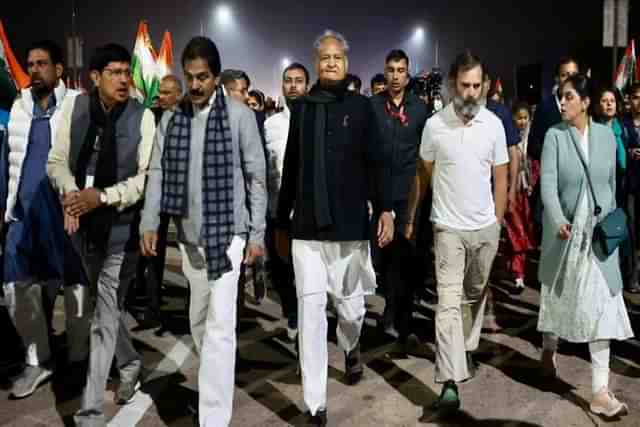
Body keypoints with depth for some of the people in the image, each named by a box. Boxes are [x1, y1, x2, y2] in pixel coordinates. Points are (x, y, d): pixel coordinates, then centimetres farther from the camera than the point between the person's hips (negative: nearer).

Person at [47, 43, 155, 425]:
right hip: (83, 225, 4)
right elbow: (57, 160, 2)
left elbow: (148, 176, -9)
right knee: (106, 306, 20)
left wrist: (102, 197, -20)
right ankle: (131, 364, 45)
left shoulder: (143, 116, -7)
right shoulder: (75, 106, 2)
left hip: (121, 227, -4)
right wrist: (70, 192, -17)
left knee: (104, 318, -4)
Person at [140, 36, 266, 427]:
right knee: (199, 321, 16)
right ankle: (215, 379, 38)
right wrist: (150, 223, -5)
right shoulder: (171, 119, 6)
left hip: (226, 233, -4)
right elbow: (158, 173, 6)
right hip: (188, 236, 5)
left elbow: (256, 176, -3)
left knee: (219, 324, -7)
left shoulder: (239, 114, -5)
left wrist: (257, 233, -5)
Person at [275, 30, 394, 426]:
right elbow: (291, 169, 11)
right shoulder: (301, 108, 8)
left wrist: (385, 209, -13)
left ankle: (351, 347, 46)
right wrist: (281, 223, 12)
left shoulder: (361, 106, 2)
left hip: (350, 226, -1)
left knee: (350, 305, 11)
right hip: (306, 229, 2)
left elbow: (376, 162, -1)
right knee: (310, 312, 0)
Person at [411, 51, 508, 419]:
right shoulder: (434, 125, -6)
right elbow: (424, 176, 5)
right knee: (449, 303, -8)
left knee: (476, 295, 18)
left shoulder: (494, 124, -1)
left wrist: (497, 223, 6)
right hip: (449, 229, -3)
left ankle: (467, 349, 40)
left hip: (486, 228, 3)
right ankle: (450, 387, -9)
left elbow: (500, 178, 6)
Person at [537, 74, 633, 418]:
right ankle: (549, 349, 41)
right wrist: (558, 220, -30)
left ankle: (600, 391, 3)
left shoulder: (606, 135, 2)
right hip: (564, 229, -2)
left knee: (602, 305, -1)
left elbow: (611, 182, 11)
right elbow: (547, 182, -16)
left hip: (599, 232, 2)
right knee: (557, 294, 14)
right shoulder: (554, 135, -7)